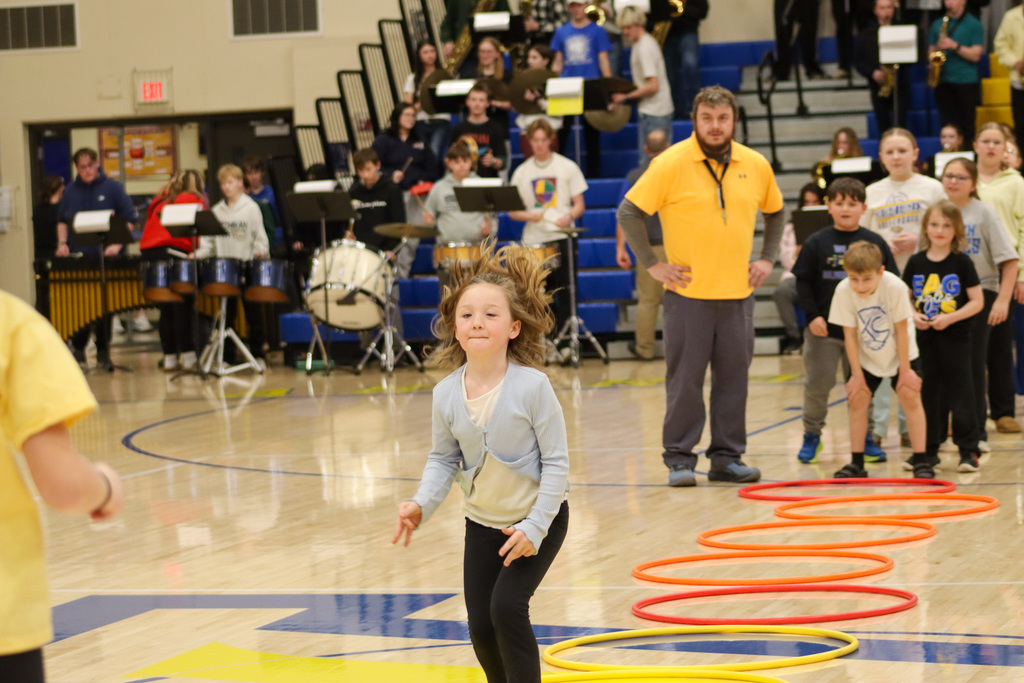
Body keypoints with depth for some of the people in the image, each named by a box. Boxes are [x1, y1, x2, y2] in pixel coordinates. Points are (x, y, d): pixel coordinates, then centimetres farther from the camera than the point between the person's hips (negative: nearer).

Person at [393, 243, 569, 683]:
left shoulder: (532, 386, -24)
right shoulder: (447, 394, -12)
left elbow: (556, 461, -17)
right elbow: (443, 459, 2)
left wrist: (535, 527, -21)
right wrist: (422, 504, -15)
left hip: (539, 519, -4)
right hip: (482, 523, 4)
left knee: (507, 604, -19)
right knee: (481, 625, 5)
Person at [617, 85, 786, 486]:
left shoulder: (756, 166, 5)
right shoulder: (670, 165, -8)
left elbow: (775, 212, 22)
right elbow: (629, 213, -5)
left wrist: (767, 258, 12)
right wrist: (651, 264, -7)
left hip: (738, 291, 4)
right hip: (688, 292, -4)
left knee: (733, 377, 7)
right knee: (685, 378, 0)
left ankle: (727, 457, 15)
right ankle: (680, 460, 7)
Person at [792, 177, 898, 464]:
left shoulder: (875, 243, 2)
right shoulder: (817, 243, -1)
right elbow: (803, 282, -1)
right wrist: (813, 315, -10)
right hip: (823, 329, -1)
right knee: (817, 383, 4)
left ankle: (865, 438, 18)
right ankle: (811, 435, 18)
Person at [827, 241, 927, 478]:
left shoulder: (895, 287, -31)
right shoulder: (843, 292, -24)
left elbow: (901, 330, -20)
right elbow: (850, 335, -15)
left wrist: (905, 370, -14)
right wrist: (857, 374, -11)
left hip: (899, 353, -2)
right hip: (866, 357, 2)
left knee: (910, 396, -10)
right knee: (857, 398, -2)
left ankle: (920, 460, -5)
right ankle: (856, 463, 8)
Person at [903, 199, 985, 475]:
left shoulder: (961, 262, -5)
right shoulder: (916, 263, 4)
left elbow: (977, 302, -6)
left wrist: (950, 317, -17)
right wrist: (912, 316, -9)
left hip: (955, 338, -3)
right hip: (924, 338, 3)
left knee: (959, 392, -1)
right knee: (927, 393, 8)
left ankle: (968, 450, 7)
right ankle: (928, 450, 16)